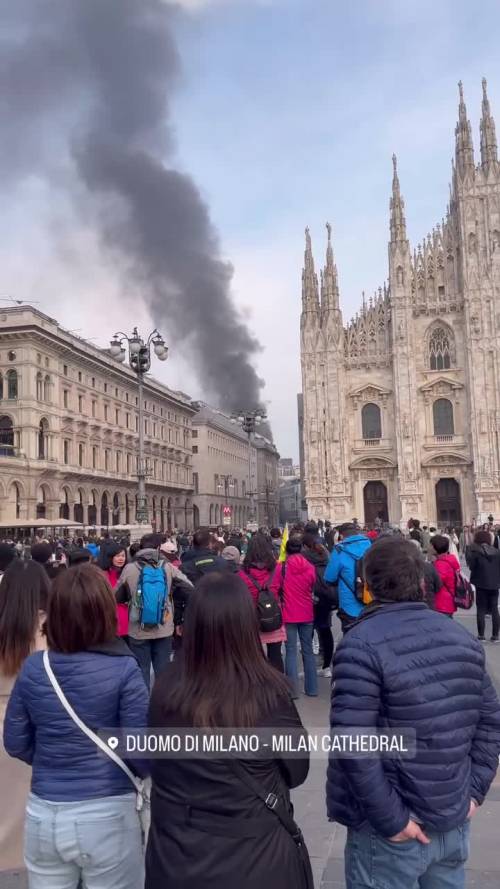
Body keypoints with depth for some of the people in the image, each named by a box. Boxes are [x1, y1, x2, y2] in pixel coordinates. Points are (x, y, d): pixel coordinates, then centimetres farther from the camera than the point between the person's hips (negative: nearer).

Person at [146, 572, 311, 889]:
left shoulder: (167, 688, -17)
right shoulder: (269, 692, -24)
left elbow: (156, 765, 1)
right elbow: (296, 772, -6)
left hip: (175, 853, 2)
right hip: (253, 854, -2)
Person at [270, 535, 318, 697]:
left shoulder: (283, 567, -10)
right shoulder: (310, 567, -3)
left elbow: (273, 590, -8)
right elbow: (313, 589, 10)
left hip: (289, 615, -2)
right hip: (307, 614, 3)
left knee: (291, 651, 3)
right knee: (308, 650, 12)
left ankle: (293, 689, 1)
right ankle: (312, 688, 17)